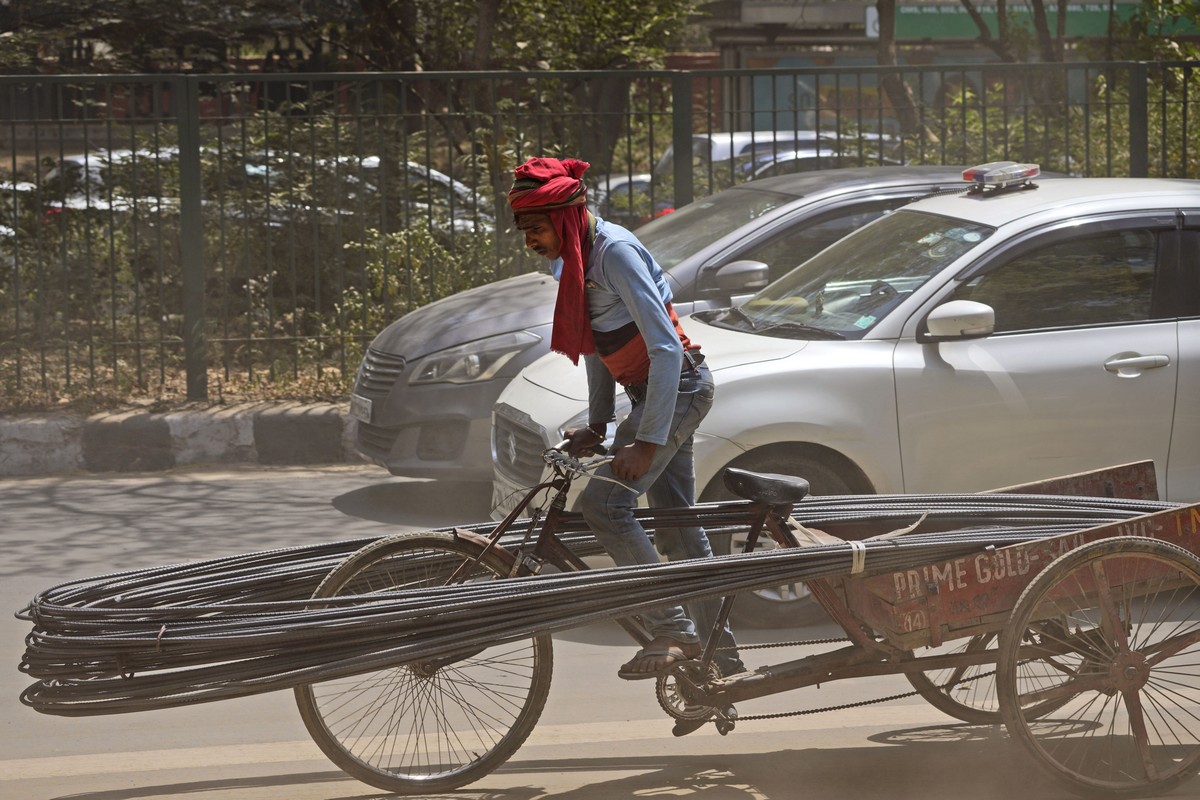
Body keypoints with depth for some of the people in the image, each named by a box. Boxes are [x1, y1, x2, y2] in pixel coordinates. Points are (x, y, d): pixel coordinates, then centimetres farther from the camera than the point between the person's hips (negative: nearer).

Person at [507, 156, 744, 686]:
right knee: (678, 528, 12)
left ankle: (672, 629, -16)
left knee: (603, 502, -20)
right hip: (653, 390, 10)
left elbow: (666, 349, -25)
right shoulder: (574, 259, 7)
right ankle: (721, 655, 19)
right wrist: (596, 426, 11)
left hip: (678, 386, -10)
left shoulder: (615, 253, -21)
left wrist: (647, 442, -27)